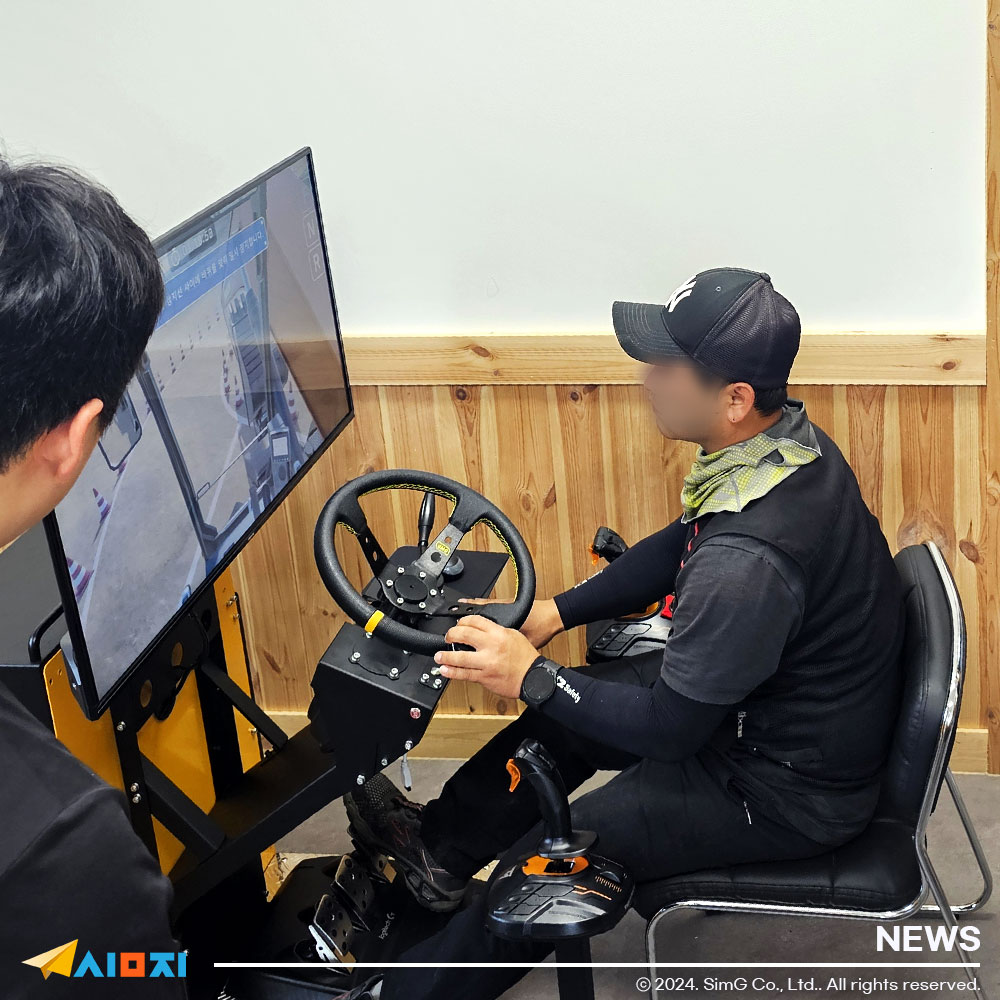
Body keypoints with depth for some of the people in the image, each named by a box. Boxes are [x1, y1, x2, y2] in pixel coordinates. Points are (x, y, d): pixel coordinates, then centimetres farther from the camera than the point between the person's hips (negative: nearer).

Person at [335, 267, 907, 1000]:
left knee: (548, 864, 0)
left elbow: (671, 727, -26)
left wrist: (533, 678, -17)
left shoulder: (749, 560, -39)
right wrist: (558, 611, 4)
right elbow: (679, 548, 8)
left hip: (789, 789, -9)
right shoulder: (790, 440, -9)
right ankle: (441, 844, 39)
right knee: (565, 707, 17)